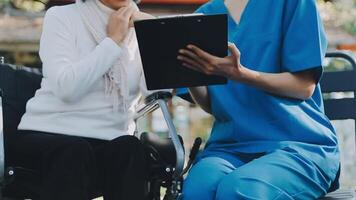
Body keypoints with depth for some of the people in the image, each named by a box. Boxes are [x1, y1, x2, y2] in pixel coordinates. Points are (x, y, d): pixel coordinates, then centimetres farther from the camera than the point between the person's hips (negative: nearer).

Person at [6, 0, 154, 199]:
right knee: (75, 151, -35)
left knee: (129, 149, -31)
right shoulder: (62, 17, 1)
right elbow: (66, 88, -16)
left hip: (109, 143, 2)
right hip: (47, 135, -2)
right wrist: (113, 40, -11)